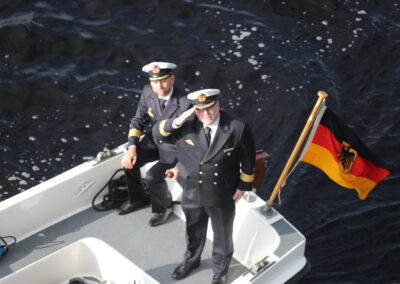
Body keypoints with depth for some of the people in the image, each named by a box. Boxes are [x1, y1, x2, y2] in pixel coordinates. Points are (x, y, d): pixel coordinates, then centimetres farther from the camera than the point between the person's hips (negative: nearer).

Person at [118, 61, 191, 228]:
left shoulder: (185, 102, -29)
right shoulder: (147, 92, -11)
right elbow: (138, 121, 0)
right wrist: (132, 148, -12)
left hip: (175, 146, -6)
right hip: (154, 139, 6)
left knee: (153, 175, -23)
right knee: (129, 162, -10)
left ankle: (163, 207, 8)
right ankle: (138, 199, 18)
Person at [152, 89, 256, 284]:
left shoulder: (237, 128, -22)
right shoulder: (186, 126, -18)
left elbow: (248, 158, -8)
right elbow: (157, 131, -12)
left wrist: (243, 186, -2)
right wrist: (177, 122, -30)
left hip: (222, 197, -2)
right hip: (192, 193, 2)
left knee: (223, 236, 22)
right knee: (194, 231, 28)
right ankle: (191, 260, 58)